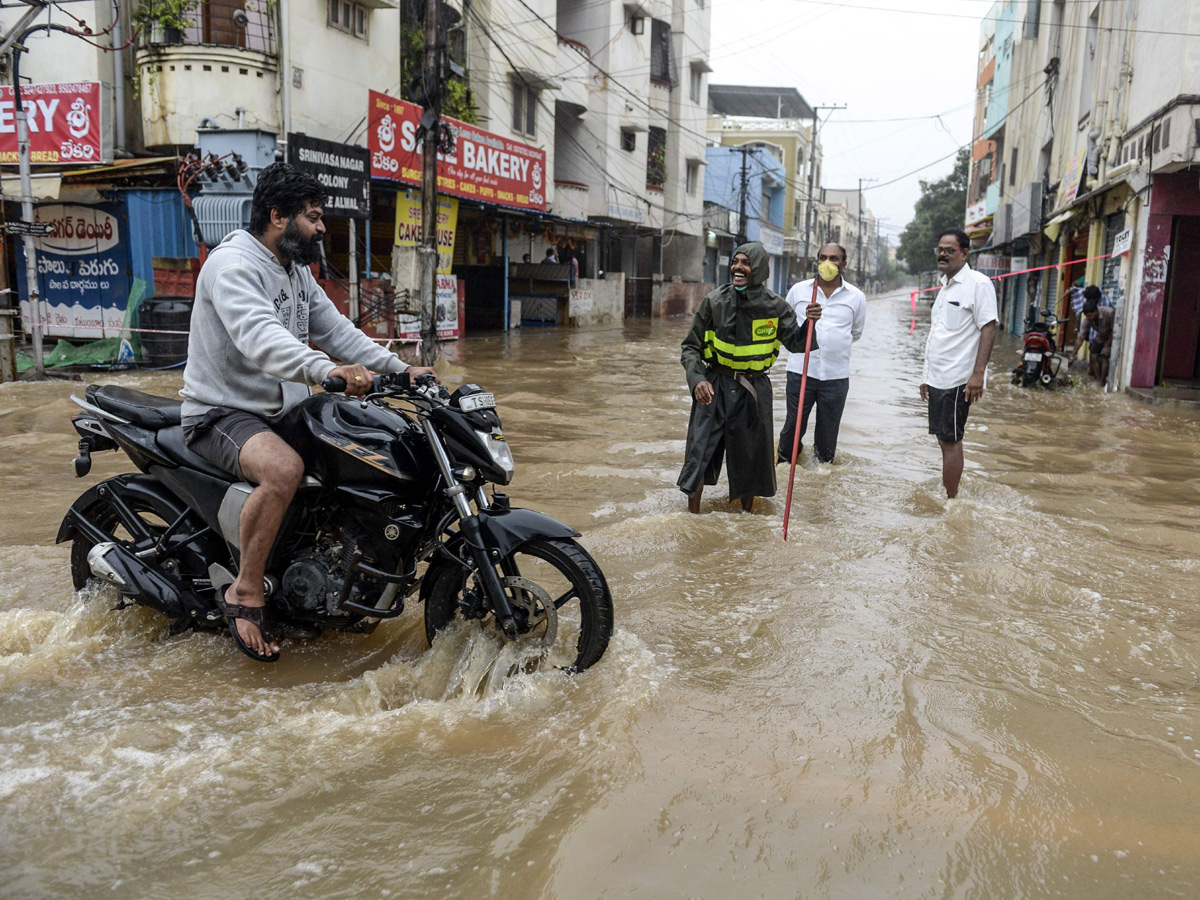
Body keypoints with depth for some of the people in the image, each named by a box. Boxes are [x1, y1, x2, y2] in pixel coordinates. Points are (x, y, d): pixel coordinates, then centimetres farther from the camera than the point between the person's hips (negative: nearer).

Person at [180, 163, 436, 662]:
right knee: (283, 468, -38)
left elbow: (334, 329, 14)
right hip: (224, 412, -9)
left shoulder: (297, 271, 15)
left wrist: (398, 368, 2)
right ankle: (245, 594, -22)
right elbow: (259, 336, -35)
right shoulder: (232, 264, -16)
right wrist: (326, 370, -52)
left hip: (281, 410, 10)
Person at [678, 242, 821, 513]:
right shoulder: (714, 302, -6)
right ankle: (692, 516, 14)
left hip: (754, 391, 1)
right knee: (699, 453, -4)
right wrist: (697, 379, -17)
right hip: (714, 388, -1)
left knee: (751, 455, 13)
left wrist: (809, 324, -22)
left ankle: (747, 514, 35)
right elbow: (690, 346, -1)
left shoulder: (775, 306, -4)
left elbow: (796, 343, -1)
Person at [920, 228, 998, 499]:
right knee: (944, 438, 13)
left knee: (951, 440, -5)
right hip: (937, 379, 9)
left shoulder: (978, 283, -9)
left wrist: (978, 373, -23)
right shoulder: (945, 286, 17)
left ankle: (950, 500, 2)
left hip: (957, 380, -9)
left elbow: (988, 329, -15)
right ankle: (946, 493, 22)